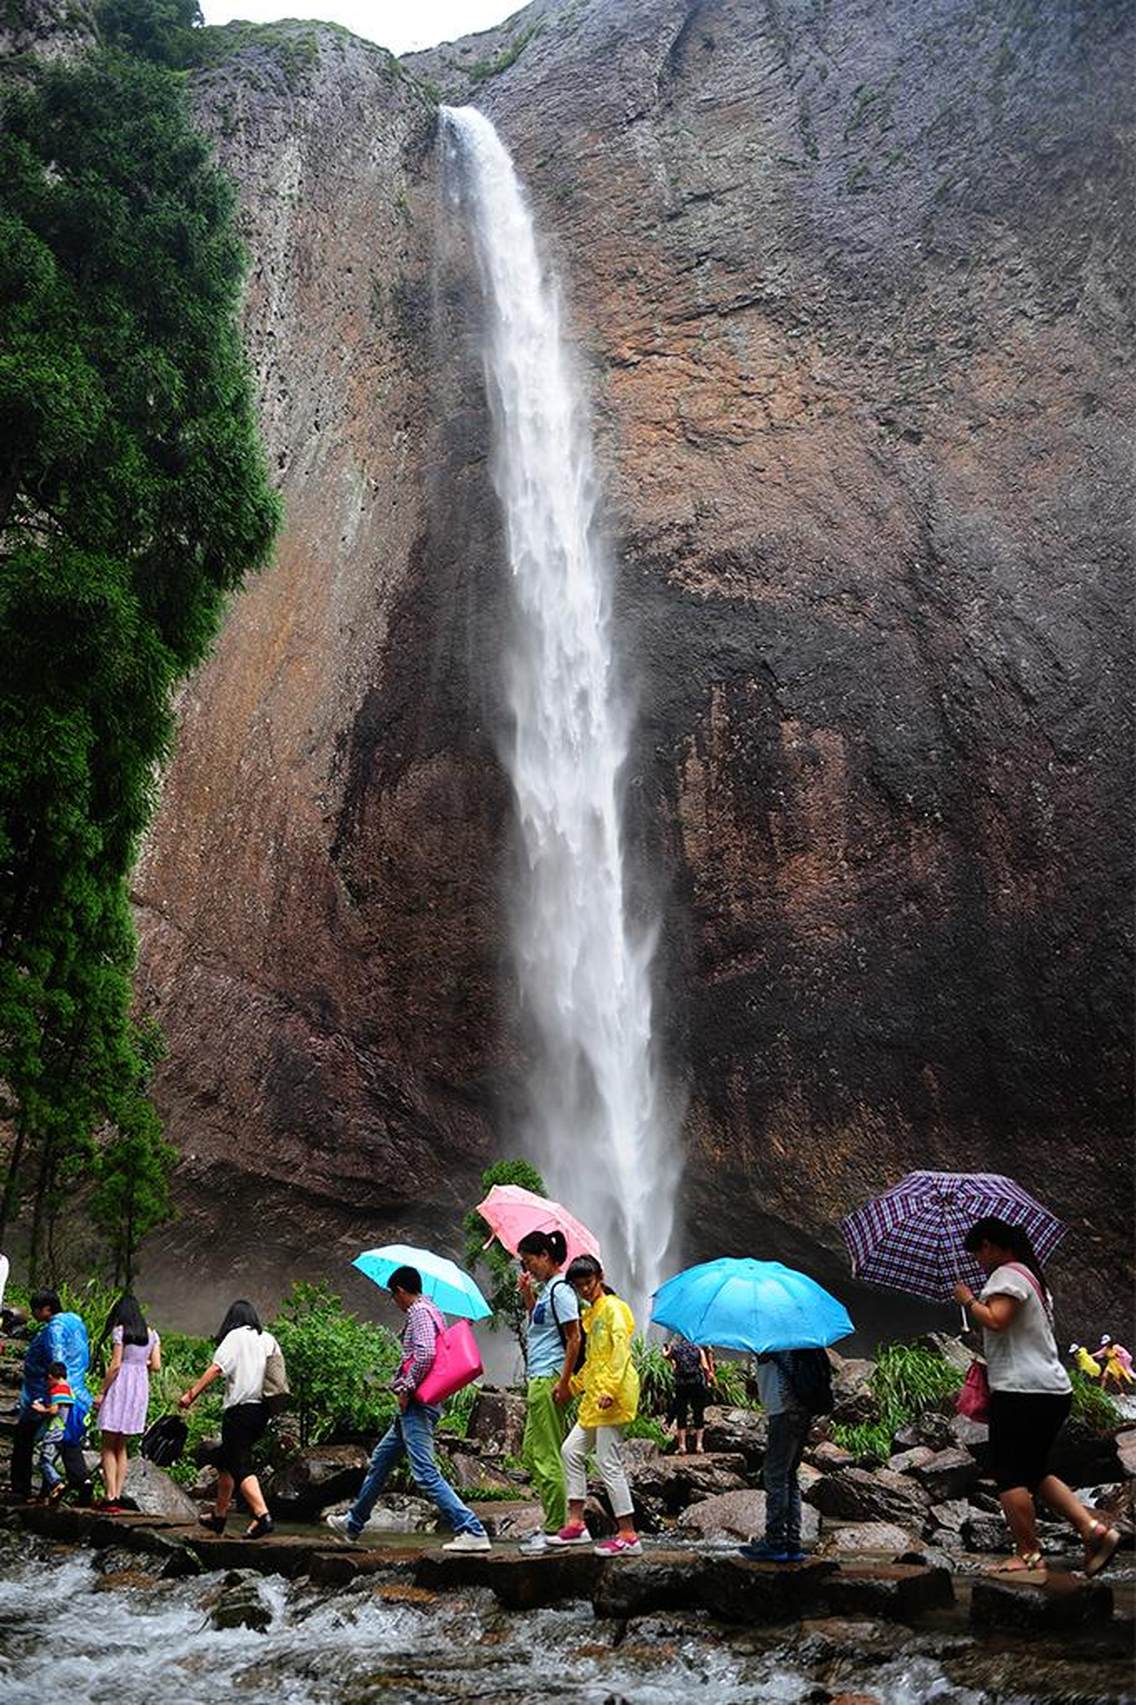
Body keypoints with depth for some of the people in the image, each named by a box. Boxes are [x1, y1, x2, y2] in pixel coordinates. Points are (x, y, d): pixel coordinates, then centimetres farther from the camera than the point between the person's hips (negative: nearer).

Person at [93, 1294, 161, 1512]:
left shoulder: (120, 1331, -7)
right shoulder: (152, 1334, 9)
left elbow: (115, 1365, -11)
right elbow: (156, 1365, 4)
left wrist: (101, 1393, -5)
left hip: (120, 1387, -6)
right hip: (141, 1387, 6)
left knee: (107, 1446, 2)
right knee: (121, 1447, 15)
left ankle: (110, 1497, -4)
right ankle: (117, 1496, 12)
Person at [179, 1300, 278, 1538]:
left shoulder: (235, 1336, -2)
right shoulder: (268, 1339, 14)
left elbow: (215, 1368, -12)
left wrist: (191, 1393, -10)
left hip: (240, 1409, -7)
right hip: (262, 1410, 7)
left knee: (241, 1467, -8)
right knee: (225, 1460, 21)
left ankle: (263, 1516, -21)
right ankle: (219, 1516, 28)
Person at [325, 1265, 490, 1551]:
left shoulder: (419, 1312, -11)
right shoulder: (431, 1311, 18)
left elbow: (426, 1353, -25)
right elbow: (433, 1353, 20)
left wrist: (406, 1388, -16)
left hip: (417, 1403, -11)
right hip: (415, 1406, 11)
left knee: (426, 1474, -15)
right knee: (379, 1461, 22)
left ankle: (473, 1532, -19)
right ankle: (353, 1524, 36)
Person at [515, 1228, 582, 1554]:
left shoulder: (560, 1290, -14)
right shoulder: (545, 1289, 14)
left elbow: (574, 1339, -18)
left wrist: (564, 1382, -21)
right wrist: (527, 1294, 14)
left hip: (550, 1380, -10)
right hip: (538, 1380, 10)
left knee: (546, 1455, -5)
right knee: (532, 1452, 15)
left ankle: (556, 1529, 2)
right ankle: (553, 1522, 21)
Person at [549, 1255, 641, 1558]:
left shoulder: (612, 1307, -8)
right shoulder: (589, 1314, 19)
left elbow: (621, 1350, -18)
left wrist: (610, 1388, -26)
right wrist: (575, 1384, 18)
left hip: (612, 1396, -10)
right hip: (594, 1396, 10)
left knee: (608, 1463, -9)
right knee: (571, 1450, 13)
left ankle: (628, 1537, -5)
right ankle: (576, 1523, 19)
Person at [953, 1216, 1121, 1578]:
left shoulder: (1007, 1274, -12)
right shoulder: (1033, 1277, 19)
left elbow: (996, 1320, -27)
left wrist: (968, 1300, -11)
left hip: (1021, 1392, -10)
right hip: (1054, 1389, 10)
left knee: (1009, 1475, -1)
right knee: (1035, 1471, 17)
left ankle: (1029, 1555, 1)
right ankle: (1093, 1528, 8)